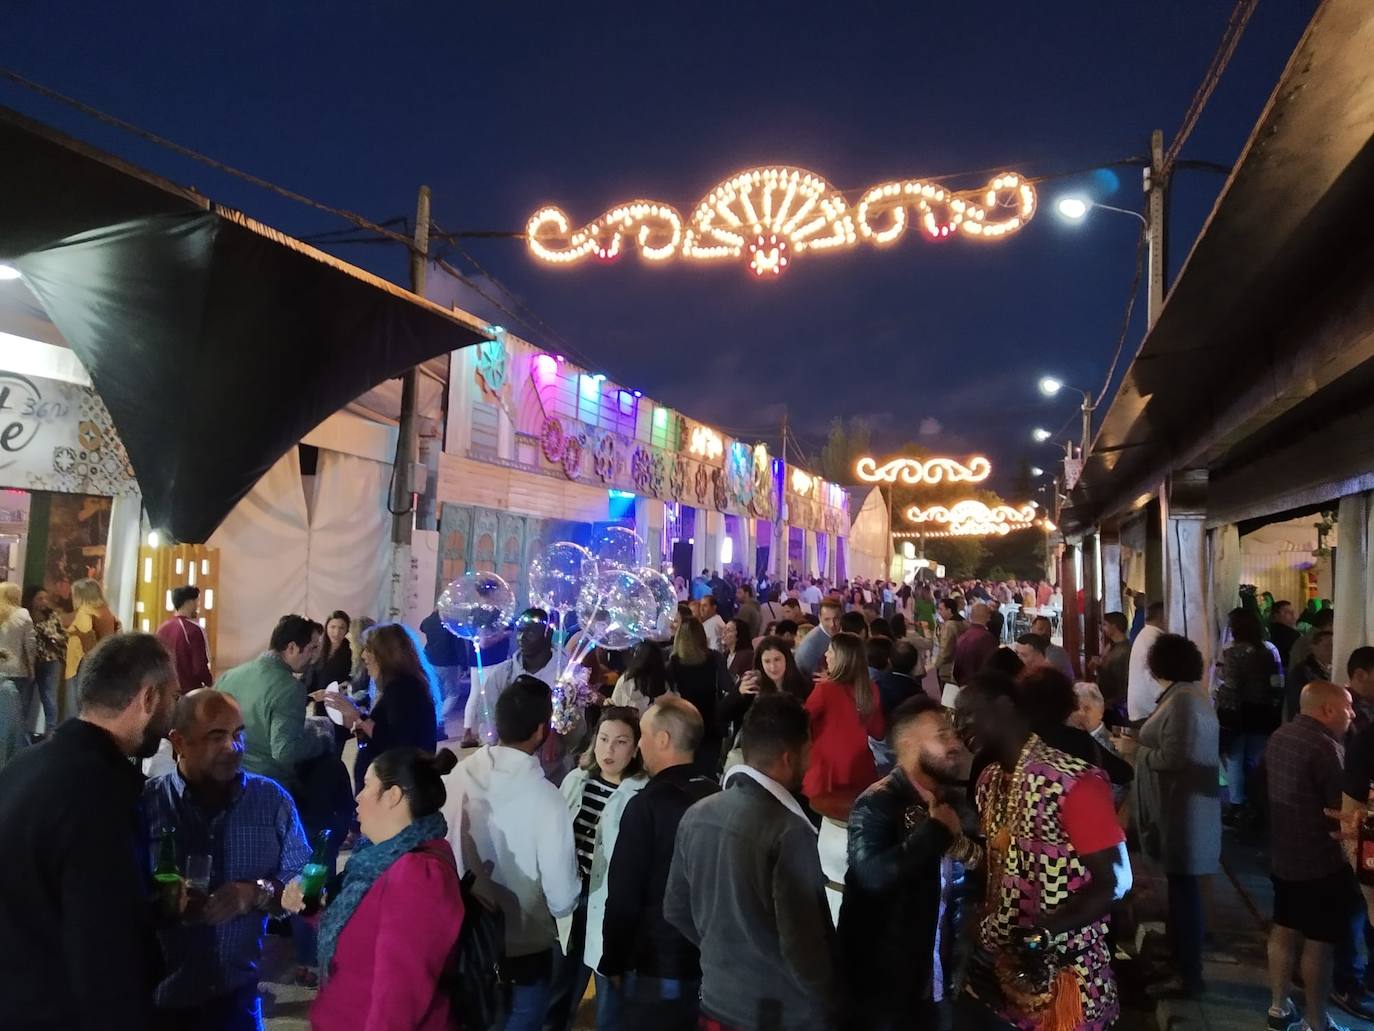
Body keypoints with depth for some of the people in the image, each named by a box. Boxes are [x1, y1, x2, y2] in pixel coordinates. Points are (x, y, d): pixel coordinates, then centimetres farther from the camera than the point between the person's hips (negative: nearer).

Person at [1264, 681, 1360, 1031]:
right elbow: (1342, 809, -23)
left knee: (1283, 928, 17)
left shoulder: (1279, 736, 6)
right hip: (1319, 861, -8)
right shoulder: (1323, 745, -23)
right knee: (1319, 941, 5)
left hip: (1283, 853, 8)